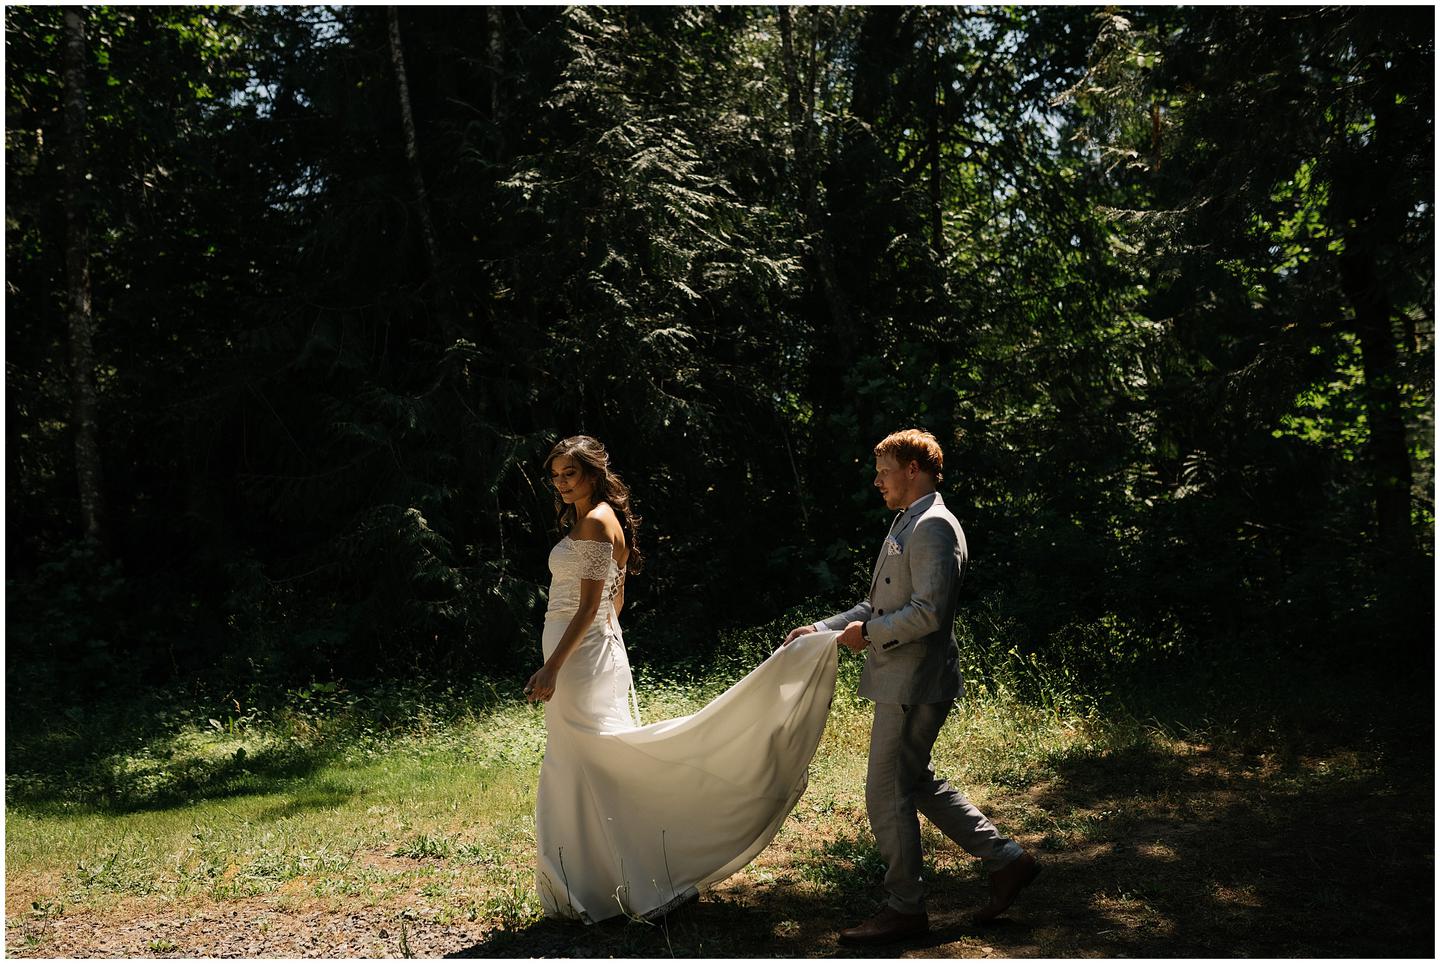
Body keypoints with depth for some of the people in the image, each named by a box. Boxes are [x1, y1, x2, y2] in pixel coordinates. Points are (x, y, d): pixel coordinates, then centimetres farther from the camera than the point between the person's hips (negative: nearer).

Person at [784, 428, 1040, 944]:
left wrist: (869, 632, -14)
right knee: (917, 784, 18)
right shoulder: (907, 525, 17)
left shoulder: (933, 528, -16)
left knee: (887, 793, -1)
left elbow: (928, 611, -24)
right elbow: (881, 605, 20)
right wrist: (822, 629, 11)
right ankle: (1006, 860, 26)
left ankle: (904, 908, 13)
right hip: (901, 682, 11)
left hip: (914, 684, -11)